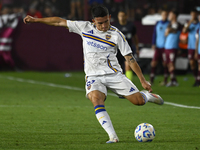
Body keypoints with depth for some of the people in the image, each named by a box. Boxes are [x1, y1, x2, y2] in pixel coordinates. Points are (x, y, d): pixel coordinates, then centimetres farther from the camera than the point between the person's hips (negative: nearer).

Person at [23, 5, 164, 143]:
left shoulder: (116, 34, -3)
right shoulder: (85, 28, 2)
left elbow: (130, 58, -2)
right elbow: (60, 22, 8)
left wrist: (143, 80, -5)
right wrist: (36, 20, 10)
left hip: (114, 74, -1)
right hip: (94, 76, 1)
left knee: (139, 101, -9)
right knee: (96, 100, -31)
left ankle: (147, 95, 31)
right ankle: (113, 137, -35)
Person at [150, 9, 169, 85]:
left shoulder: (169, 24, 0)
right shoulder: (157, 24, 13)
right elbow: (154, 34, 16)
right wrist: (153, 44, 7)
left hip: (165, 47, -4)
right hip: (158, 47, 4)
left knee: (165, 63, -3)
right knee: (154, 62, -3)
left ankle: (165, 80, 3)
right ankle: (151, 79, 1)